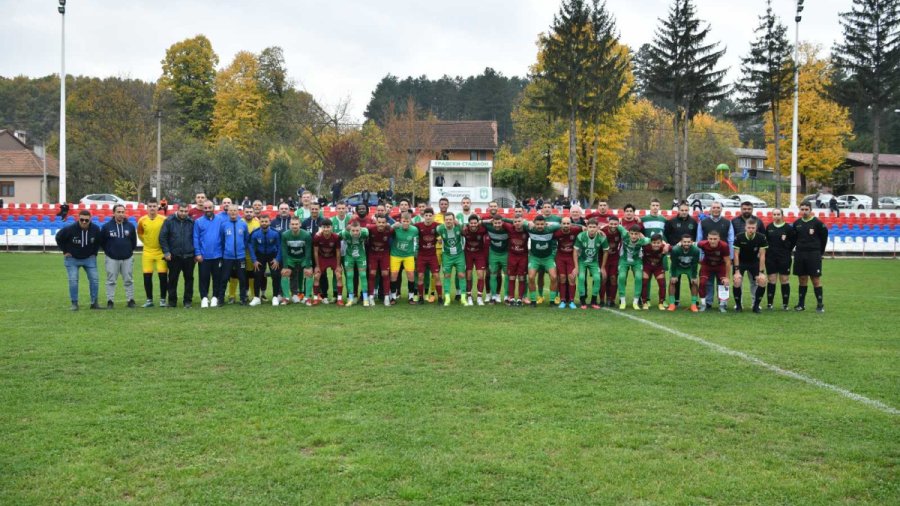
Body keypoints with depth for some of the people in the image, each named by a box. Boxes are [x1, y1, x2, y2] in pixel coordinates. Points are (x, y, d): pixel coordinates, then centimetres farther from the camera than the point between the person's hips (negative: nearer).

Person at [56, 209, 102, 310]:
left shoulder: (95, 229, -12)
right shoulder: (70, 229, -22)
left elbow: (98, 241, 10)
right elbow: (58, 238, -4)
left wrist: (94, 253, 5)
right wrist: (65, 251, -4)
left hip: (89, 258, 3)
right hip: (72, 259, -2)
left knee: (94, 279, -3)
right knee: (73, 280, -8)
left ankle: (94, 303, 7)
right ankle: (74, 303, 2)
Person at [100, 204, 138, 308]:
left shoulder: (130, 226, 2)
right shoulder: (106, 226, -4)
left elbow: (134, 241, 14)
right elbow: (101, 242, 6)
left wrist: (130, 251, 11)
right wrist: (108, 251, 7)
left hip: (127, 258, 2)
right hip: (112, 259, -2)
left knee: (129, 280, 6)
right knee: (111, 281, 2)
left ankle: (131, 300, 12)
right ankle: (110, 301, 8)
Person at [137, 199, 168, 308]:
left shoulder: (163, 220, -6)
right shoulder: (142, 220, 0)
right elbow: (140, 234, 16)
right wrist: (147, 242, 14)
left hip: (161, 252, -2)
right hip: (147, 252, 2)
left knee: (163, 276, -3)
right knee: (147, 276, 2)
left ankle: (163, 299, 7)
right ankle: (149, 300, 12)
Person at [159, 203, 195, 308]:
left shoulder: (191, 222, 3)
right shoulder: (169, 221, -2)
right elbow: (162, 237, -1)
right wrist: (166, 252, -6)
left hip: (189, 256, 1)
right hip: (174, 256, -1)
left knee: (189, 279, 5)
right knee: (172, 279, 6)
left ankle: (188, 301, 13)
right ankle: (172, 301, 15)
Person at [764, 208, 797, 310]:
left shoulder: (788, 228, -5)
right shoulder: (769, 227, 5)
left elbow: (794, 240, 0)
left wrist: (788, 250, -1)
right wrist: (769, 250, 7)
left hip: (784, 258, -2)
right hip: (771, 257, 2)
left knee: (784, 280, 3)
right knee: (771, 280, 4)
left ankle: (785, 304, 9)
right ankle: (769, 303, 9)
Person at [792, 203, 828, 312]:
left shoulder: (817, 223, -6)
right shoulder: (797, 223, 7)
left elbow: (824, 237, 0)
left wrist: (820, 252, 4)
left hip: (814, 255, -4)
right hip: (800, 254, 4)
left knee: (816, 280, -3)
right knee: (802, 280, 9)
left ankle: (820, 304, 3)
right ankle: (801, 304, 14)